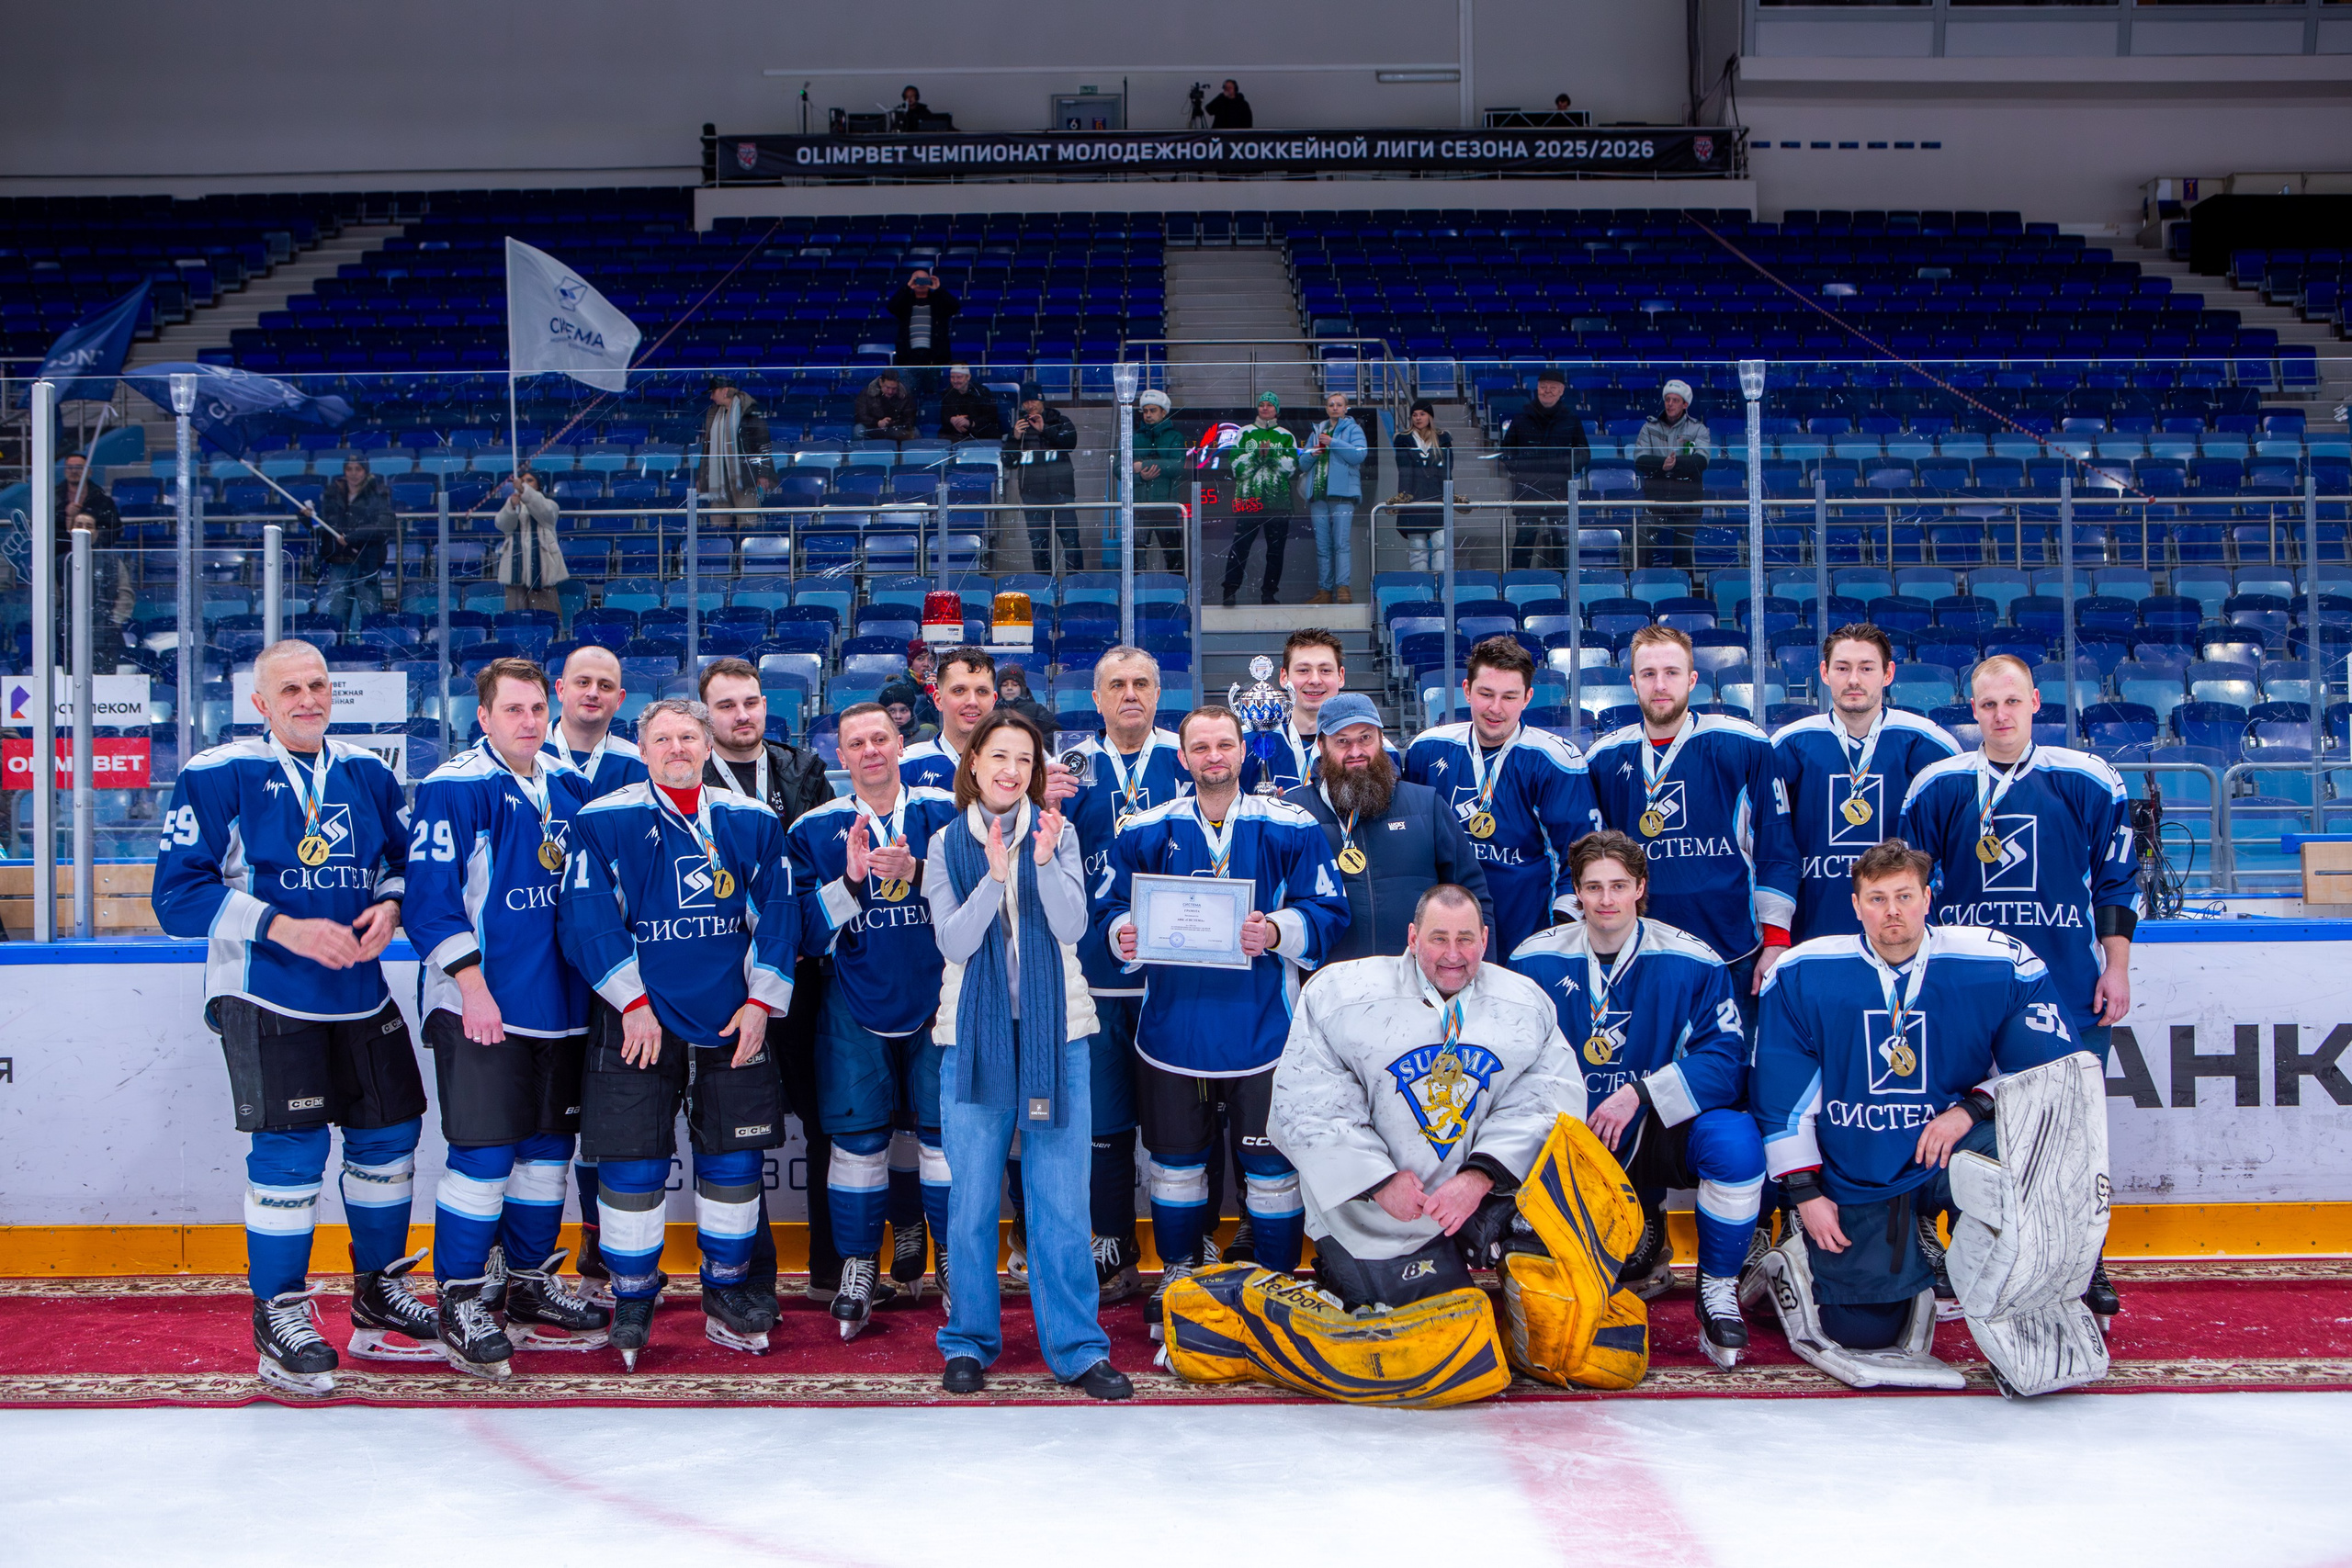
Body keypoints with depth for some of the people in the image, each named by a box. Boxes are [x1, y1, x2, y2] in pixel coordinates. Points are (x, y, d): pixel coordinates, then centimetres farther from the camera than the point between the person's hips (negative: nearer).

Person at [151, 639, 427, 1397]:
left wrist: (390, 906, -5)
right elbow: (179, 895, -12)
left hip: (361, 995, 6)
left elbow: (407, 862, 18)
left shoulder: (368, 774, 8)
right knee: (291, 1150, -9)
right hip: (265, 999, -5)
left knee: (388, 1135, 9)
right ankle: (280, 1318, 8)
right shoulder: (217, 777, -8)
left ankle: (378, 1298, 27)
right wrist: (282, 927, -22)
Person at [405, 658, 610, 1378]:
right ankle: (460, 1303, 4)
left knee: (550, 1143, 12)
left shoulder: (570, 785, 11)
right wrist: (470, 981, -19)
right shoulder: (452, 789, -9)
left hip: (559, 1002, 7)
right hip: (482, 1006, -7)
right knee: (484, 1151, -8)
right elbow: (429, 897, -14)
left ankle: (530, 1284, 26)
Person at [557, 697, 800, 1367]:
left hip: (733, 1026, 3)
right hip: (639, 1023, -3)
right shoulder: (605, 821, -2)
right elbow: (586, 917, -7)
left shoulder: (753, 822, 7)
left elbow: (777, 912, 6)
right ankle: (632, 1300, 14)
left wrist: (762, 1000, -2)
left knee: (734, 1159, 8)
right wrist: (631, 999, -12)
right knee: (634, 1165, -2)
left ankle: (727, 1293, 23)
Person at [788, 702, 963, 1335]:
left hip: (937, 999, 0)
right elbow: (807, 932, -2)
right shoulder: (815, 829, 4)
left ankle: (954, 1260, 14)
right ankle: (856, 1270, 13)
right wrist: (850, 880, -17)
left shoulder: (946, 813, 3)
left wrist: (916, 873, -19)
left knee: (944, 1131, -2)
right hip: (854, 1005, 0)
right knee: (857, 1138, 0)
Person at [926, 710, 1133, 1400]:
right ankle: (969, 1342, 17)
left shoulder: (1056, 832, 4)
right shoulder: (948, 844, 5)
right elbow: (954, 941, -6)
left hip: (1054, 1029, 0)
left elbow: (1072, 925, -7)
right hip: (974, 1032, 0)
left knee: (1062, 1198, 0)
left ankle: (1078, 1347, 8)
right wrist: (994, 875, -18)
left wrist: (1045, 863, -22)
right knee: (972, 1197, 4)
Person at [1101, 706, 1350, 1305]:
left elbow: (1327, 912, -4)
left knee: (1271, 1165, 4)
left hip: (1263, 1026, -2)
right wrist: (1123, 934, -15)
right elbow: (1114, 906, 7)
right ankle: (1178, 1271, 31)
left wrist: (1277, 932, -21)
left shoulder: (1292, 828, -1)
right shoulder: (1145, 832, 5)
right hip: (1173, 1025, 2)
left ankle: (1277, 1284, 20)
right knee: (1175, 1159, 13)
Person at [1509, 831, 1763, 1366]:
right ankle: (1641, 1240, 5)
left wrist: (1640, 1093, -26)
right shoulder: (1535, 960, -2)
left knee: (1734, 1140, -33)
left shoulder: (1692, 962, -7)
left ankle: (1718, 1290, -7)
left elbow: (1726, 1059, -13)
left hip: (1667, 1132, -2)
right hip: (1574, 1137, 3)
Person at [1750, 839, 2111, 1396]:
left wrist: (1972, 1108, -17)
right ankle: (1797, 1265, 28)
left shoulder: (2001, 965, -10)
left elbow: (2052, 1071, -3)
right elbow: (1782, 1094, -1)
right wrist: (1806, 1191, -3)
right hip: (1855, 1179, 0)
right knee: (1862, 1331, -5)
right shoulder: (1802, 975, -8)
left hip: (1950, 1153, 0)